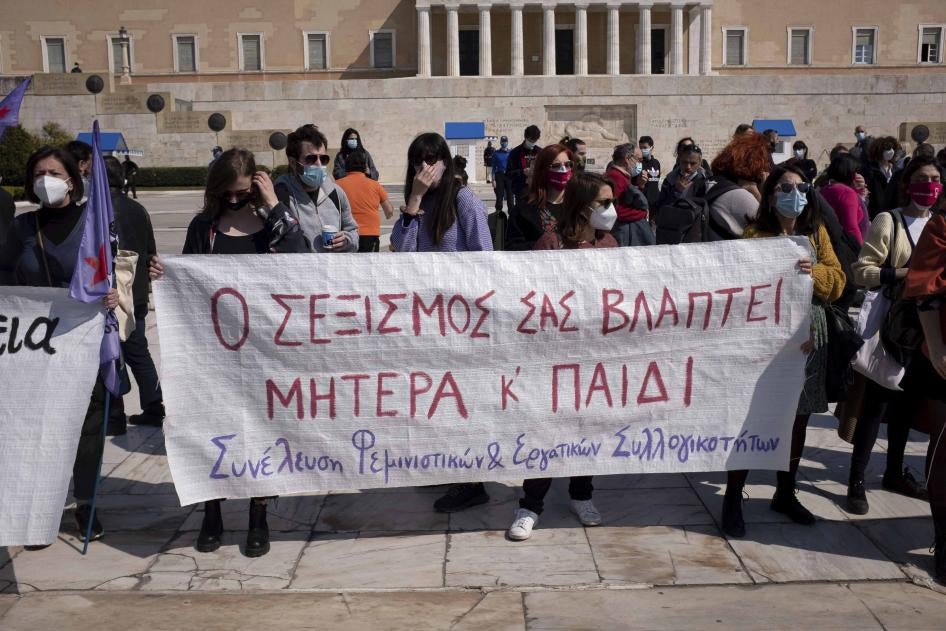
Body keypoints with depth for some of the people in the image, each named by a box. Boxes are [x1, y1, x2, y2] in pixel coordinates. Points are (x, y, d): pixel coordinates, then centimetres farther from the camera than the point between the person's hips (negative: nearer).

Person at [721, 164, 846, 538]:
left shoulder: (817, 233, 9)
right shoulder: (755, 235, -5)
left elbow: (837, 282, 5)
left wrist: (815, 271, -17)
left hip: (810, 335, 5)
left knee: (798, 416, 12)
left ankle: (785, 493, 28)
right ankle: (733, 498, 7)